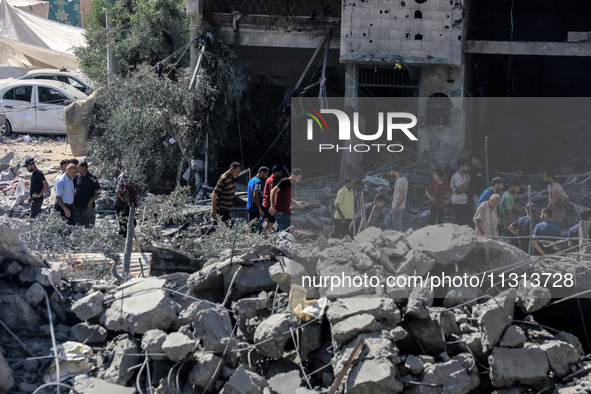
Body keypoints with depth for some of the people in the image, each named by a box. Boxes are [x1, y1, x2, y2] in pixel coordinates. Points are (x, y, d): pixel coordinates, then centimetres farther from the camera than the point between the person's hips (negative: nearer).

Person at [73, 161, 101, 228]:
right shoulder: (77, 177, 4)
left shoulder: (92, 178, -9)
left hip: (88, 207, -4)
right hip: (77, 206, 4)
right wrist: (73, 200, 5)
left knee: (89, 227, 0)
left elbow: (98, 192, -5)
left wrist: (91, 201, -14)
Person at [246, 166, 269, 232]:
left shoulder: (251, 180, 16)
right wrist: (260, 209, -24)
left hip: (250, 207, 10)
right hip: (256, 209, -10)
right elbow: (255, 195, -22)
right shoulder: (258, 182, -15)